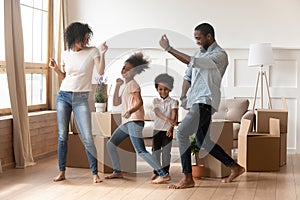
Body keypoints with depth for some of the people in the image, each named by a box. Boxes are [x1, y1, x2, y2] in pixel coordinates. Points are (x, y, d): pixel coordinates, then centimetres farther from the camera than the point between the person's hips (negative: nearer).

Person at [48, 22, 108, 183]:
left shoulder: (92, 51, -1)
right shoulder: (66, 54, 7)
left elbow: (100, 71, -13)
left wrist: (102, 54, -25)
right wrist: (55, 68, 0)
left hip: (81, 99, -3)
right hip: (63, 96, 3)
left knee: (87, 138, -9)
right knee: (62, 136, 5)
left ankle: (95, 173, 2)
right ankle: (62, 172, 15)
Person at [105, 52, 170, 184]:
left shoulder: (132, 83, -5)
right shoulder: (126, 86, 23)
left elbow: (140, 102, -18)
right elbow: (115, 103, 23)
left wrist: (130, 111, -36)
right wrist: (117, 86, 17)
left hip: (134, 121, -10)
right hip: (126, 123, 10)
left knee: (141, 151, -18)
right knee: (110, 144, 15)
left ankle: (163, 174, -22)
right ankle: (117, 172, 24)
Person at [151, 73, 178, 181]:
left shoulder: (173, 101, -1)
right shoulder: (156, 101, 4)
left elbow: (174, 115, -12)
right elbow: (157, 112, -13)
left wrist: (171, 127, -27)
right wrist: (167, 119, -30)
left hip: (168, 130, -2)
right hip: (157, 128, 2)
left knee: (166, 151, 2)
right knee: (155, 150, 5)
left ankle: (165, 172, 11)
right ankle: (156, 172, 15)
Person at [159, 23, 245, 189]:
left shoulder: (220, 55, -12)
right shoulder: (200, 52, 16)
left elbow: (192, 62, -24)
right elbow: (188, 75, 19)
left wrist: (168, 48, -22)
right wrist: (183, 96, 4)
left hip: (205, 102, -10)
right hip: (196, 102, 10)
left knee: (181, 133, -17)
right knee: (202, 141, 14)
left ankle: (187, 178, -11)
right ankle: (235, 168, 26)